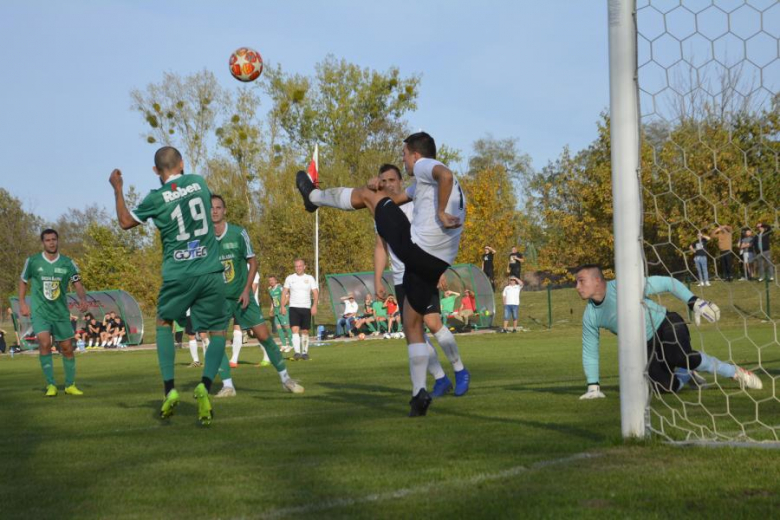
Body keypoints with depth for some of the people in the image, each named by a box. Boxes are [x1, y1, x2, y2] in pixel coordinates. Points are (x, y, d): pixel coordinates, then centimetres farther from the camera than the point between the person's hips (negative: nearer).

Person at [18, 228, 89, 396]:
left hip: (61, 312, 2)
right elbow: (23, 281, 11)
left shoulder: (67, 263, -1)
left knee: (67, 348, 7)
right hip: (39, 311, -2)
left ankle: (70, 385, 24)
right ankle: (50, 385, -12)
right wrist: (22, 303, 2)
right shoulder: (32, 261, -2)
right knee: (45, 343, -21)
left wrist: (83, 299, -19)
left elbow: (78, 284, 0)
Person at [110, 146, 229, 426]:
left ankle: (169, 389, 8)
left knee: (163, 323, 22)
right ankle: (205, 385, -16)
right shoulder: (198, 182, 4)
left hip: (177, 274, -1)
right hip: (210, 271, 1)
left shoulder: (156, 198, -3)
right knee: (218, 331, 10)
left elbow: (125, 222, 13)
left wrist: (117, 189, 24)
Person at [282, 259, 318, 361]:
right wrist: (283, 306, -3)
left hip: (306, 308, 1)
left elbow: (315, 292, 1)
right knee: (295, 330, -15)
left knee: (305, 331, 6)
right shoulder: (290, 278, 6)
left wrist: (314, 306, -12)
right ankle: (297, 352, -22)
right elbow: (284, 292, 8)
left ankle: (305, 352, 18)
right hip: (294, 307, -1)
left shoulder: (310, 278, 6)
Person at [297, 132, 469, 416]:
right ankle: (419, 392, 6)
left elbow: (446, 175, -27)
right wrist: (378, 187, 17)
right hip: (436, 265, 9)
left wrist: (440, 212, -22)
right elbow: (396, 199, 36)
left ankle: (313, 195, 35)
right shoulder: (425, 182, 29)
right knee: (413, 324, 15)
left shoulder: (424, 166, -1)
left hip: (413, 247, -9)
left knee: (367, 195, 13)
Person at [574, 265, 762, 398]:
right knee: (665, 388, -16)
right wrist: (593, 387, 4)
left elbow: (666, 283, -15)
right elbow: (589, 351, 7)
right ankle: (688, 375, 21)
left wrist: (694, 302, -22)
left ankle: (735, 373, -14)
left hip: (666, 324, -5)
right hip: (647, 347, 5)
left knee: (679, 357, -34)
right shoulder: (590, 315, -3)